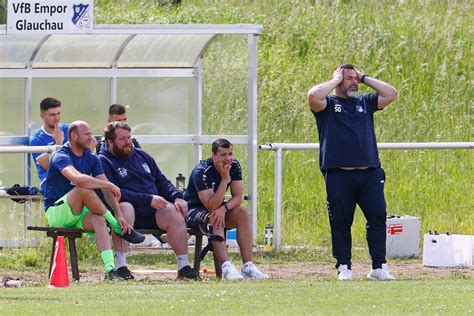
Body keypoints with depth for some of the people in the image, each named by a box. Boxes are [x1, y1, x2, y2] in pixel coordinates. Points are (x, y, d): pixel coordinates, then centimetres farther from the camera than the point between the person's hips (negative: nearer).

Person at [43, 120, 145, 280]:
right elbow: (78, 178, -35)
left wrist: (119, 214, -14)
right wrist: (110, 185, -28)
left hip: (78, 213, 6)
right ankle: (117, 226, -19)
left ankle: (110, 269, -44)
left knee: (99, 219, -30)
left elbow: (106, 189, 0)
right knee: (84, 188, -32)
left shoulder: (91, 158, 9)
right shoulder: (62, 156, -15)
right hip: (56, 211, -6)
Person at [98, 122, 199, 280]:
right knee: (125, 207, -38)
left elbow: (162, 181, 24)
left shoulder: (142, 156, 22)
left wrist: (177, 197, 2)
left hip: (152, 213, 6)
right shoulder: (104, 162, -2)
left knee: (175, 213, -21)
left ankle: (184, 267, -16)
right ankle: (120, 266, -39)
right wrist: (148, 200, -19)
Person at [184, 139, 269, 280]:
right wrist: (225, 179, -36)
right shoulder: (201, 172, -27)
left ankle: (248, 267, -26)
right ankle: (226, 267, -47)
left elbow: (238, 197, -9)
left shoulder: (234, 166, -7)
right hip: (194, 210, -6)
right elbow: (211, 206, -32)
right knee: (214, 219, -36)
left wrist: (224, 208, -30)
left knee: (242, 213, -20)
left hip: (216, 206, 6)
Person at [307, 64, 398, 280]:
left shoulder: (366, 102, 19)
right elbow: (313, 96, -13)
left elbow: (391, 94, 10)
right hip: (338, 176, -3)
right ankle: (343, 267, 10)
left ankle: (379, 267, -5)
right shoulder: (328, 104, 8)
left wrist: (364, 79, 12)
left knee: (378, 217, -7)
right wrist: (335, 81, 1)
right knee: (340, 223, 1)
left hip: (369, 174, 3)